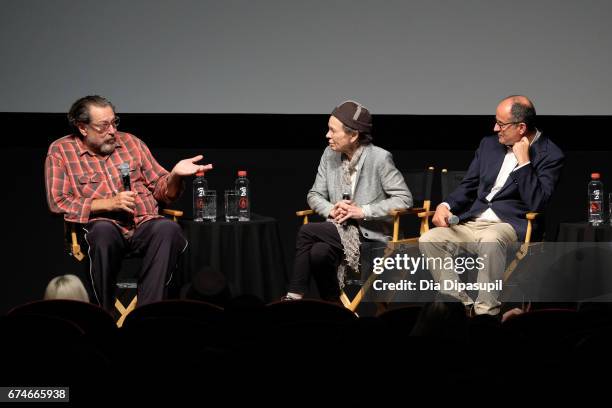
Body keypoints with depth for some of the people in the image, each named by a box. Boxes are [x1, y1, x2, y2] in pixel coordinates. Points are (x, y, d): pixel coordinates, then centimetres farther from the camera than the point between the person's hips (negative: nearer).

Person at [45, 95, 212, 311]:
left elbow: (162, 192, 21)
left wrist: (175, 175, -3)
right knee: (103, 230, -39)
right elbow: (58, 202, -3)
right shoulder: (61, 151, 7)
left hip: (145, 224, 3)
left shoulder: (131, 143, 19)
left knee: (168, 228, -32)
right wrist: (109, 203, -10)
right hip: (106, 226, -3)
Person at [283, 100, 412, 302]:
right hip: (340, 230, 5)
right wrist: (332, 210, -11)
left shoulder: (379, 158, -11)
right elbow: (315, 195, 12)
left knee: (307, 231, -24)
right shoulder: (330, 155, 6)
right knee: (319, 253, -29)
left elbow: (404, 199, -13)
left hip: (371, 235, -5)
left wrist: (362, 211, -19)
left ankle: (294, 296, -10)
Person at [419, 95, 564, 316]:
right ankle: (463, 304, -13)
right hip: (472, 222, 7)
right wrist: (446, 206, 1)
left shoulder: (549, 155, -4)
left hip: (510, 225, -6)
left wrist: (523, 161, -15)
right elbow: (468, 187, 21)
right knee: (428, 240, -16)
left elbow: (537, 203, -14)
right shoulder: (490, 144, 16)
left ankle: (486, 310, -30)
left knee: (490, 240, -39)